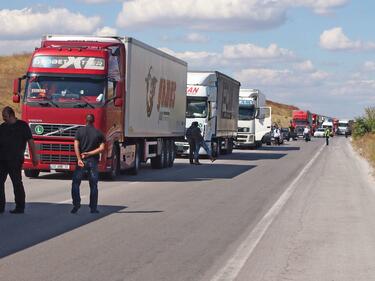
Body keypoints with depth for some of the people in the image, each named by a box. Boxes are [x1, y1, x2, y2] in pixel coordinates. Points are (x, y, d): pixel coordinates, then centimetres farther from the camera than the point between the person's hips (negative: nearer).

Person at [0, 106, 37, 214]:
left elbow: (30, 141, -4)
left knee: (17, 183, -1)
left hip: (15, 160, -6)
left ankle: (20, 207, 5)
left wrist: (34, 156, -9)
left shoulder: (22, 125, -1)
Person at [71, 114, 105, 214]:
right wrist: (89, 153, -7)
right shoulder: (98, 133, 3)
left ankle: (76, 204, -5)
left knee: (75, 183, 7)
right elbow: (101, 148, -6)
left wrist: (79, 159, -16)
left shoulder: (80, 131, 0)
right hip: (93, 161, 1)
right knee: (93, 185, 7)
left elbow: (76, 146, -10)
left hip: (82, 160, -1)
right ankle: (93, 208, 7)